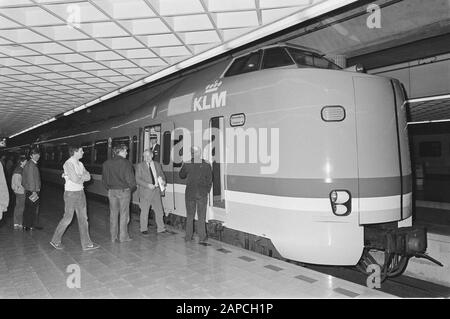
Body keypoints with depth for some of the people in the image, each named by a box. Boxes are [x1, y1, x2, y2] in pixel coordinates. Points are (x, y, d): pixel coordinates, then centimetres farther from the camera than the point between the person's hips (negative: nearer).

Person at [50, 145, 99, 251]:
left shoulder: (80, 164, 11)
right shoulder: (68, 163, -13)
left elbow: (88, 177, 2)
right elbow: (76, 180, -21)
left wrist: (79, 177, -14)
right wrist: (83, 177, -3)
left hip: (80, 192, 7)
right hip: (71, 193, -7)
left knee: (83, 218, 7)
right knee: (67, 218, 2)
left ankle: (86, 243, 11)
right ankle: (55, 241, 23)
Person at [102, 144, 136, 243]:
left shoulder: (106, 163, 4)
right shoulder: (126, 163, -12)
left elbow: (104, 180, 9)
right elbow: (130, 179, -13)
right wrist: (131, 188, 5)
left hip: (111, 191, 5)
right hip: (124, 190, -5)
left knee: (113, 214, 12)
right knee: (124, 214, 5)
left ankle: (113, 237, 18)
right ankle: (123, 237, 10)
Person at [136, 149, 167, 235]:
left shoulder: (157, 165, 12)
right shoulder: (140, 166, 1)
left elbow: (162, 175, 18)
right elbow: (138, 179, -6)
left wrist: (163, 181, -5)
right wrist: (148, 185, -18)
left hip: (156, 192, 3)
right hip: (145, 192, -3)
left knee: (159, 211, 5)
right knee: (144, 212, 4)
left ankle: (161, 228, 16)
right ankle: (144, 229, 18)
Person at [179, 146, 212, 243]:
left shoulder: (187, 164, -5)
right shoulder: (207, 165, -7)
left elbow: (181, 176, 10)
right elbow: (209, 180, -3)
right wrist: (207, 191, 9)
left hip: (190, 192, 1)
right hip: (202, 193, -1)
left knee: (189, 216, 12)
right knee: (201, 216, 7)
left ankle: (188, 236, 17)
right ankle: (202, 237, 10)